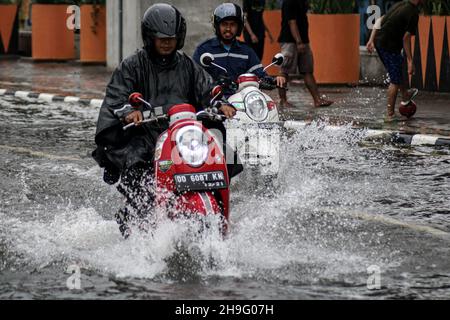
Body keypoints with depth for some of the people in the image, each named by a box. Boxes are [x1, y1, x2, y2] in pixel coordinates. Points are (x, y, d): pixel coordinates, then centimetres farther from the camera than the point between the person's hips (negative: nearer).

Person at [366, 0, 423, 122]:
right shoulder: (413, 13, -14)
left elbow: (379, 21, 12)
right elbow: (406, 38, -16)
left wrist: (372, 40, 15)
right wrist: (410, 61, -13)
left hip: (378, 42, 9)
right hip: (390, 47, -9)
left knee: (398, 68, 29)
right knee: (395, 81, 1)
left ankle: (405, 95, 48)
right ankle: (390, 114, 6)